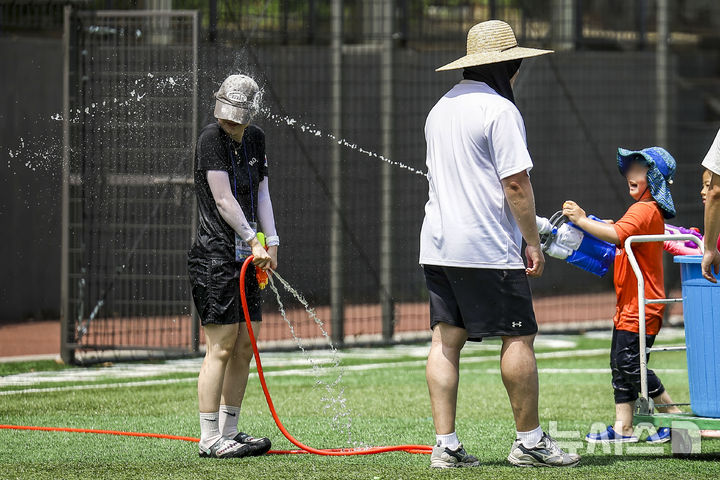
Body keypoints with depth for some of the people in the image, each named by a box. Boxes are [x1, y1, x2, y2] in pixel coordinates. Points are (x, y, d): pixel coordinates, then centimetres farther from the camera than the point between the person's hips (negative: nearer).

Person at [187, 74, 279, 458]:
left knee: (245, 347, 9)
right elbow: (224, 200, -14)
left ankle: (228, 432, 17)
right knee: (221, 348, -9)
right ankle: (209, 439, -5)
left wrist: (271, 243, 7)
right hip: (216, 253, -8)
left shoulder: (255, 139, 11)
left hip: (247, 255, 8)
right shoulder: (211, 138, -12)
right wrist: (254, 243, -10)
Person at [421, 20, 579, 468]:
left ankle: (446, 444, 2)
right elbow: (516, 184, -15)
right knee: (519, 337, -1)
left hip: (438, 245, 8)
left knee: (446, 340, 5)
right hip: (488, 247, -8)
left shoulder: (441, 108, 16)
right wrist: (533, 243, -8)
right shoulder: (499, 109, -11)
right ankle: (529, 441, 2)